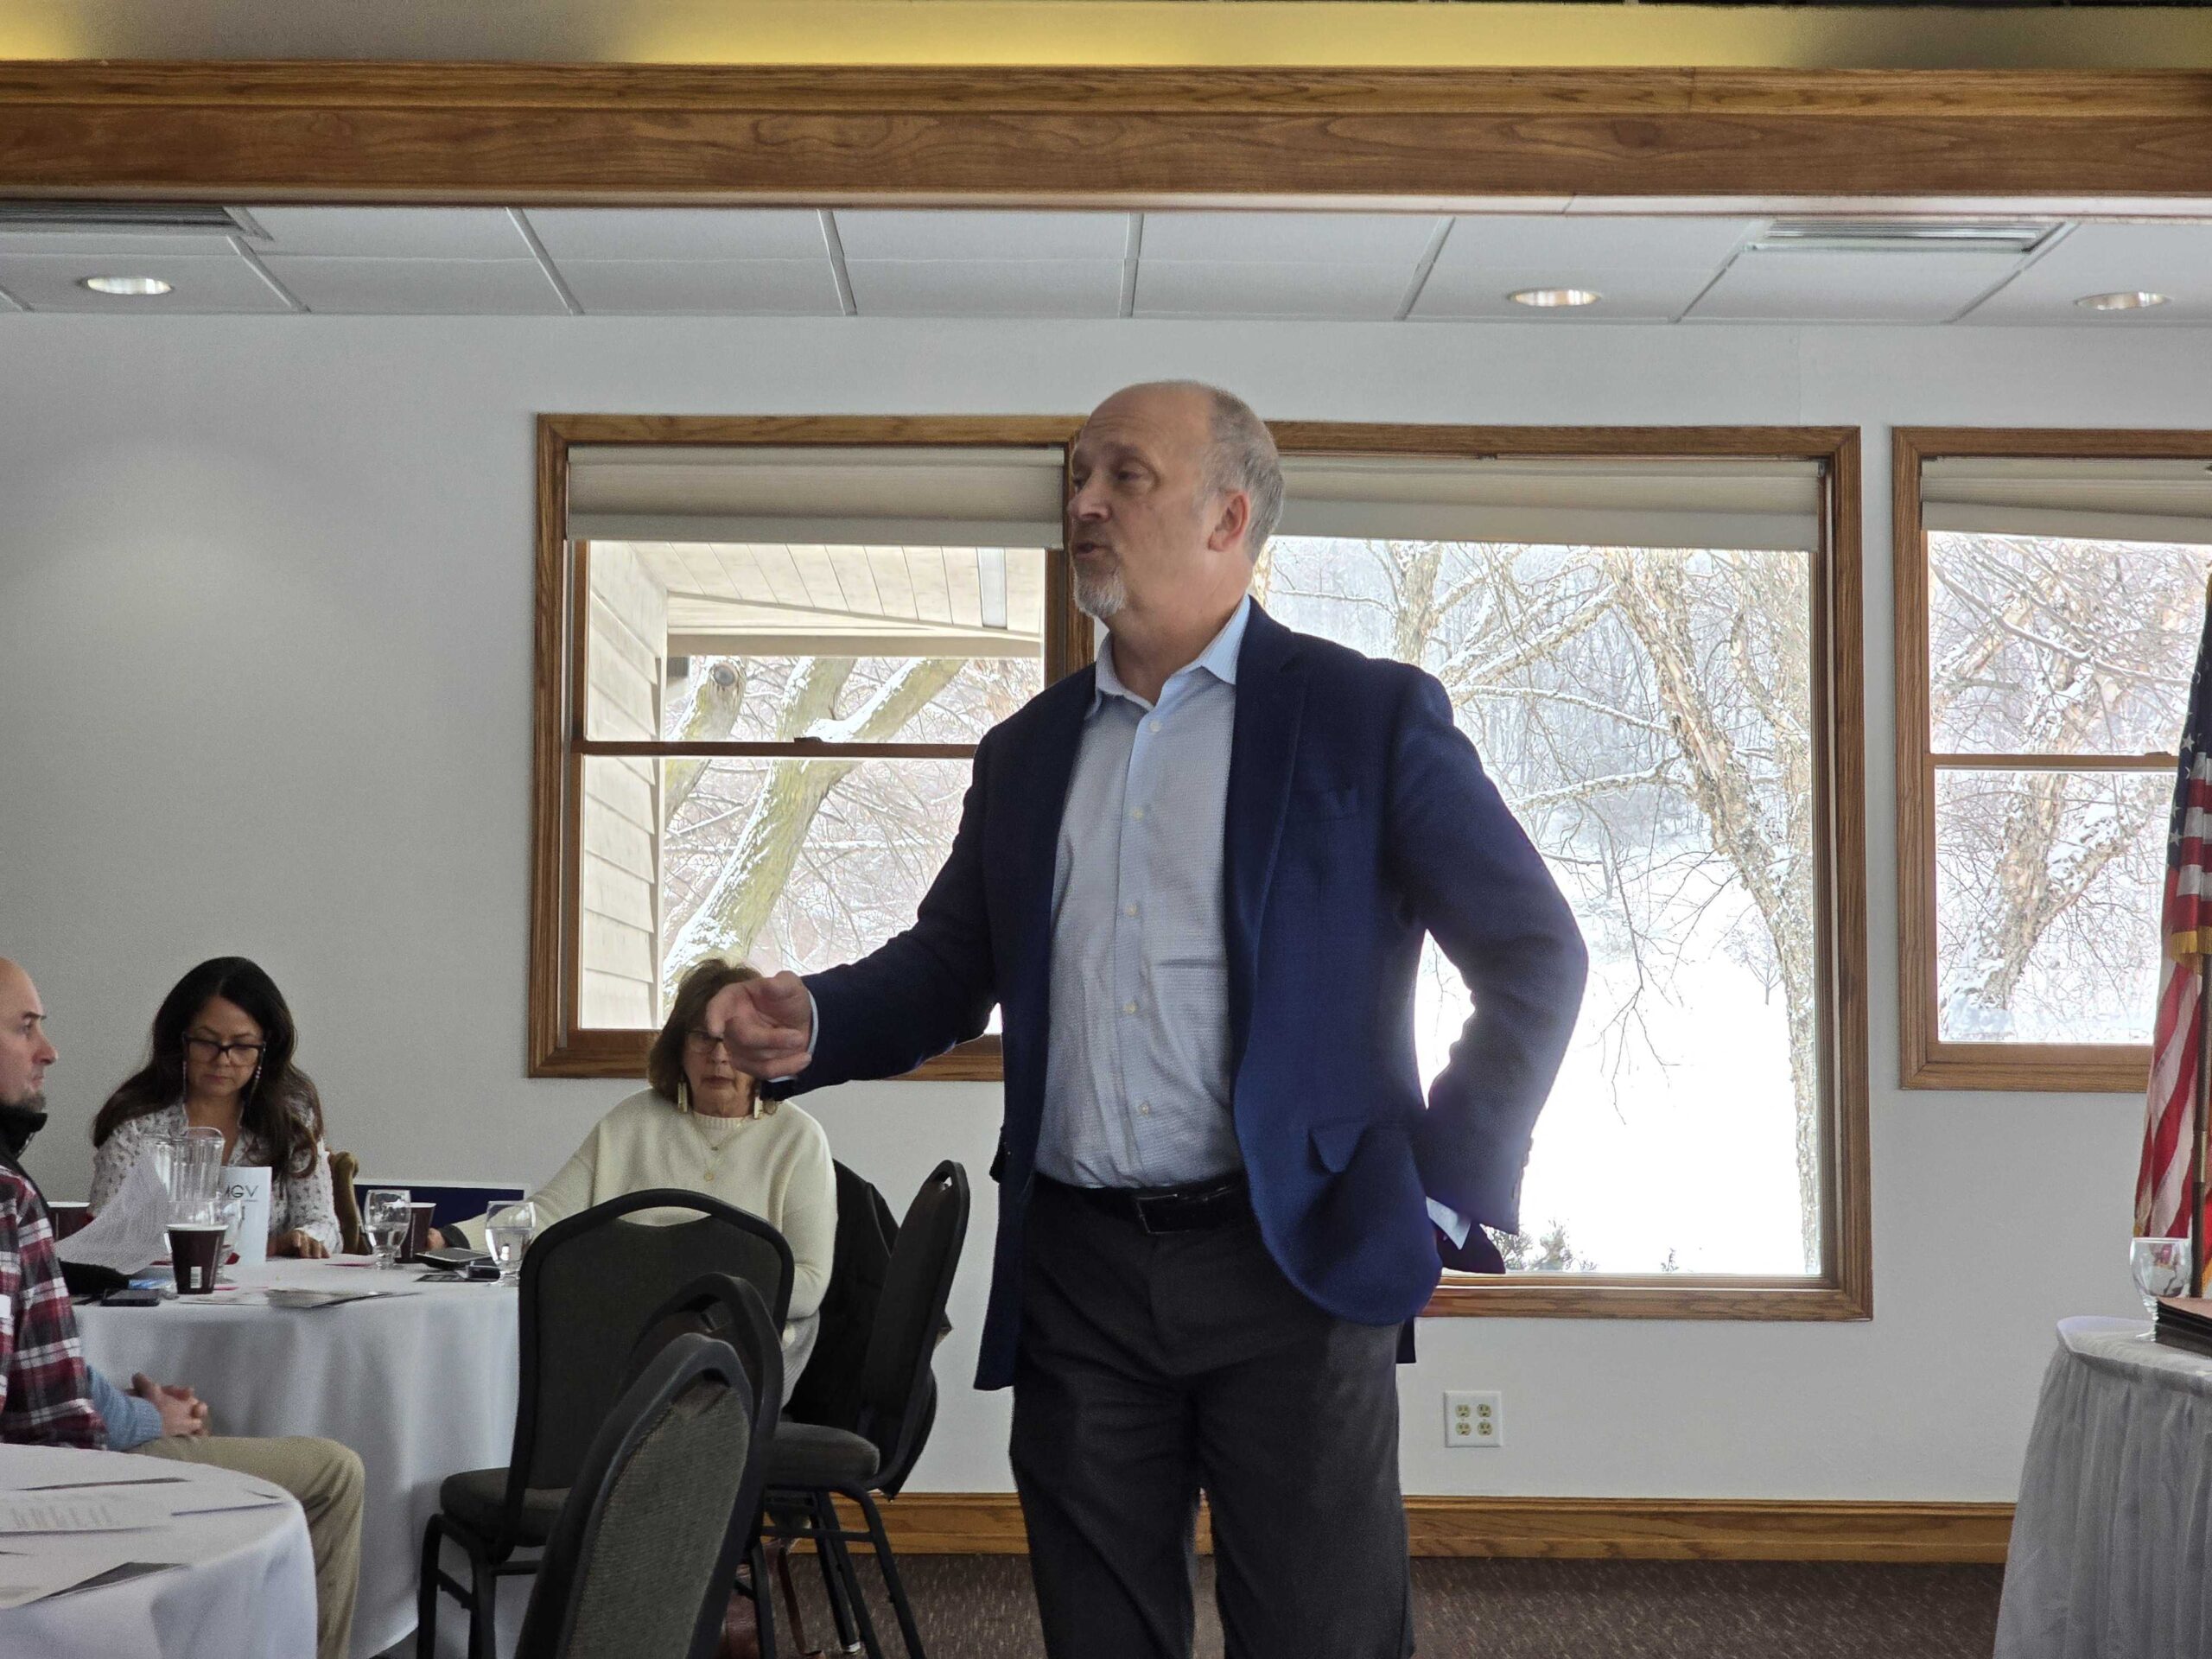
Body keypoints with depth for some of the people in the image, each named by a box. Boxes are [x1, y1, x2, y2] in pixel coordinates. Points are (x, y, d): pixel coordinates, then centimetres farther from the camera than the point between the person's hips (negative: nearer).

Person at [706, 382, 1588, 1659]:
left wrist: (1445, 1196, -6)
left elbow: (1537, 957, 0)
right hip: (1078, 1271, 4)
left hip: (1290, 1264, -4)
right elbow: (947, 968, 17)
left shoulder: (1370, 716, 0)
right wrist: (809, 1022, -4)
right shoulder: (1027, 751, 15)